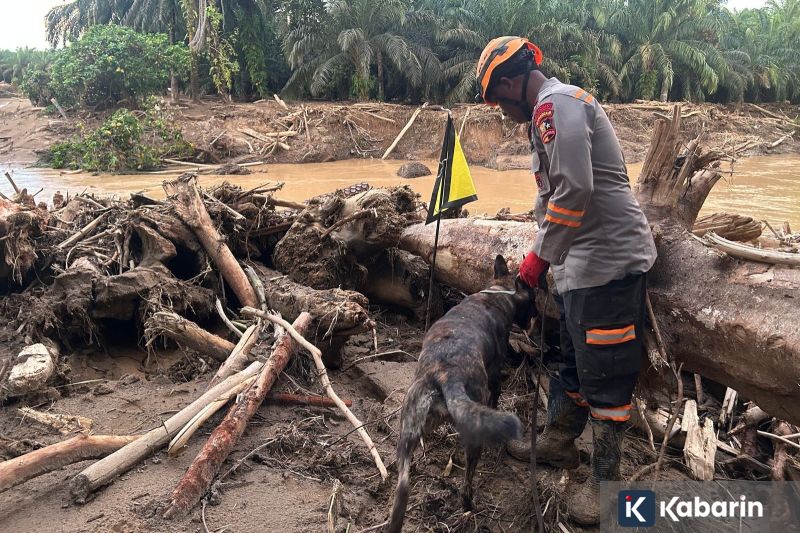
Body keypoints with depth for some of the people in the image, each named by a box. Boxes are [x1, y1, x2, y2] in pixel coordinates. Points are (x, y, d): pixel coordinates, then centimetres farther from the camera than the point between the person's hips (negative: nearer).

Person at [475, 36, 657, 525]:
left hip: (609, 260, -10)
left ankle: (606, 481, 13)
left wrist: (541, 257, -15)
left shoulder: (555, 104, -13)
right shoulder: (558, 108, 20)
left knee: (605, 373, 0)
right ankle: (558, 443, 37)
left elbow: (574, 190, -25)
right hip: (582, 264, 10)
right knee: (573, 359, 21)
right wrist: (541, 258, 21)